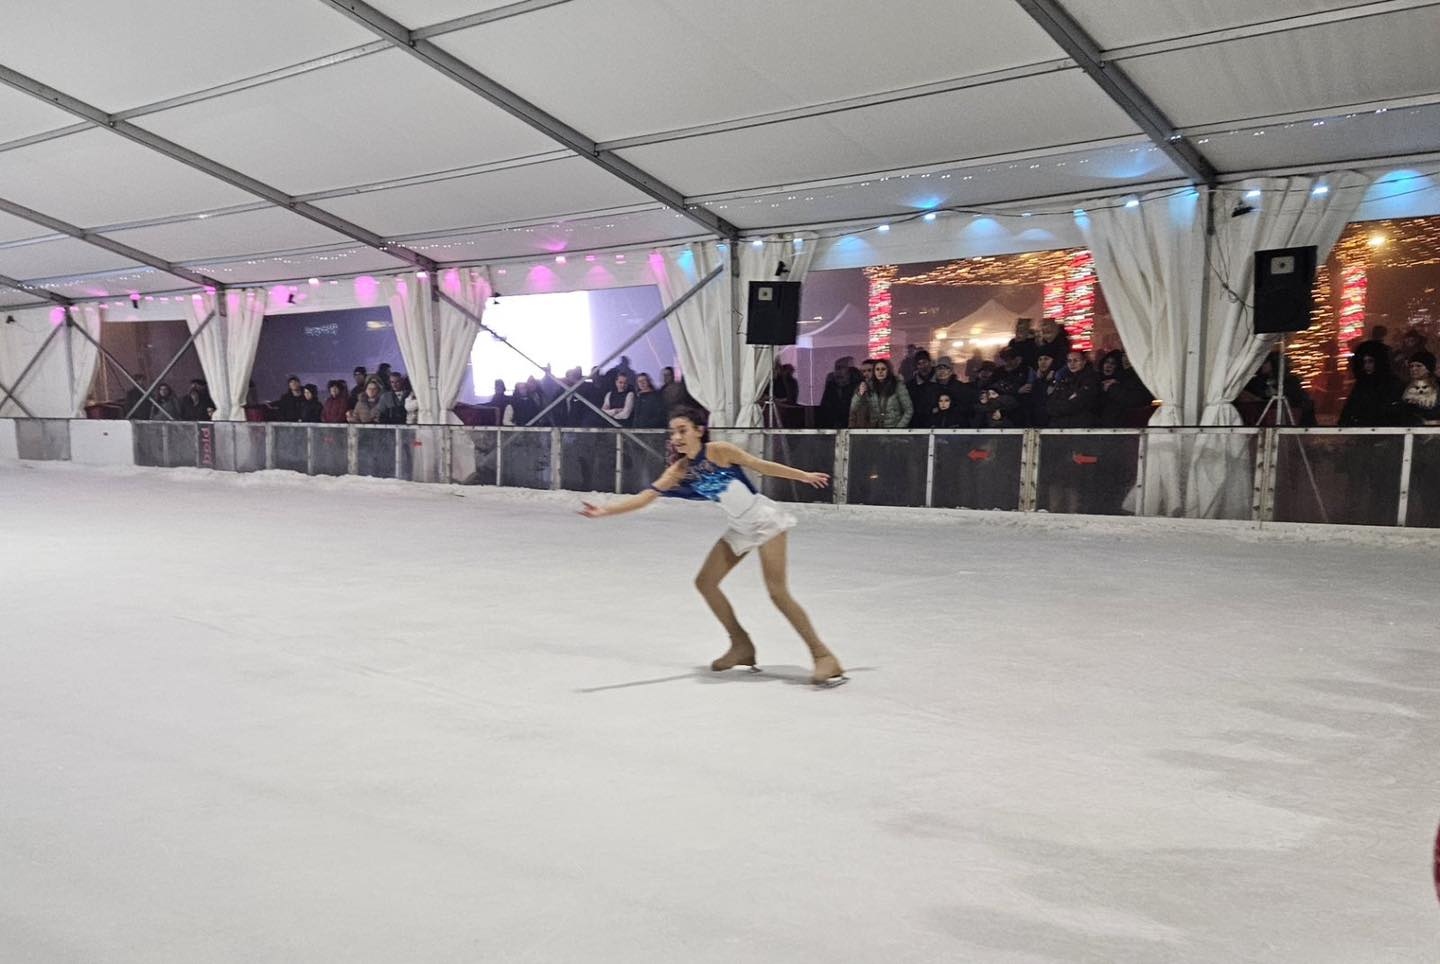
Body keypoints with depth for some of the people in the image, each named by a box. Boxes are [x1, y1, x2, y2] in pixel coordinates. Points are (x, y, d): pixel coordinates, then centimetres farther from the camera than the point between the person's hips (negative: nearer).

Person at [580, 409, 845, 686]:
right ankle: (742, 645, 19)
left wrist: (804, 476, -2)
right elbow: (644, 497, -8)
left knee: (778, 592, -14)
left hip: (765, 521, -7)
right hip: (739, 529, 7)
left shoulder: (719, 451, -18)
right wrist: (604, 510, -18)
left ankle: (823, 656, -8)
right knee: (705, 582, 5)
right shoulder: (679, 471, -3)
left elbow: (761, 465, -9)